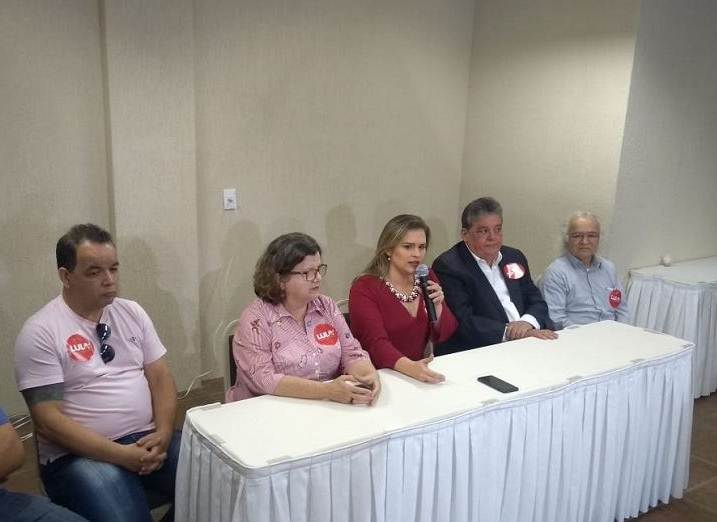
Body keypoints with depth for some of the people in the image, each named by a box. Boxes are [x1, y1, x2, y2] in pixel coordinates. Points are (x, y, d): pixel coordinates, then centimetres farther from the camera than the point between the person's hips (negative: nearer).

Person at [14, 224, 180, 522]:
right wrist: (121, 455, -19)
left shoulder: (132, 312, 9)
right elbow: (48, 419, -13)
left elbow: (160, 378, 8)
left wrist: (163, 434, -11)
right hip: (79, 454, -5)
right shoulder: (40, 332, -8)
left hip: (146, 439, 5)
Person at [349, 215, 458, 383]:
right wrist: (410, 367, -39)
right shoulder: (364, 288, -11)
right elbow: (377, 343, -22)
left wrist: (437, 306, -12)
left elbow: (443, 335, 7)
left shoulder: (427, 279, 6)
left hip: (423, 373, 5)